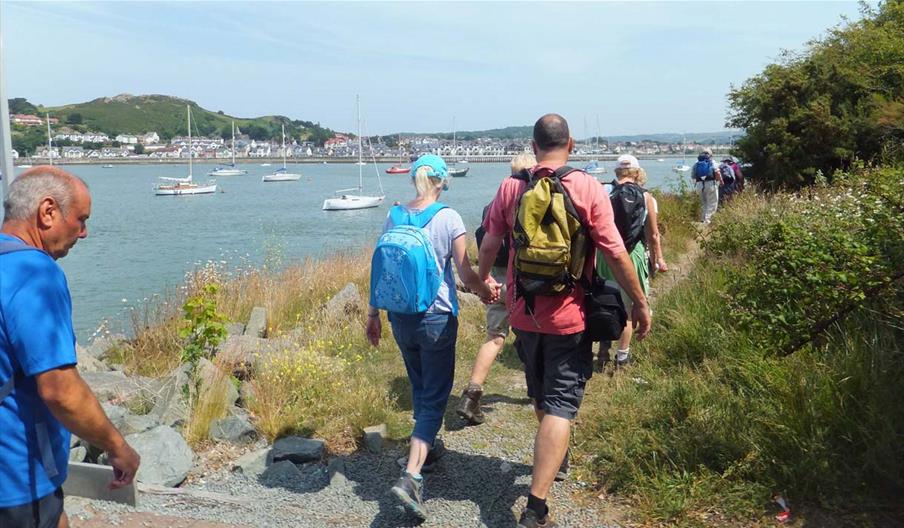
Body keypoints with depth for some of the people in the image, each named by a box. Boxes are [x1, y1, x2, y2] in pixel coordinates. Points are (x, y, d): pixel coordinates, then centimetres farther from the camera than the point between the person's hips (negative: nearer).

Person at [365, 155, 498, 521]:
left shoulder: (394, 216, 1)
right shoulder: (448, 218, -11)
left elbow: (380, 269, 4)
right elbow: (466, 273, -9)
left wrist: (373, 314, 13)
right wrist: (487, 292, 10)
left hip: (400, 315, 5)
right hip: (437, 318, -5)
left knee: (419, 385, 25)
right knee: (435, 395, 3)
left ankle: (425, 447, 43)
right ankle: (410, 475, -10)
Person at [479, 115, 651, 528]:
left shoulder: (511, 188, -3)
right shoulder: (588, 188, -11)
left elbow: (489, 245, 3)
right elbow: (615, 253, -12)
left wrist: (483, 280, 23)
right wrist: (640, 303, -1)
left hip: (523, 312, 4)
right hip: (569, 316, -4)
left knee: (542, 398, 24)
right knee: (560, 407, 0)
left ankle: (552, 459, 49)